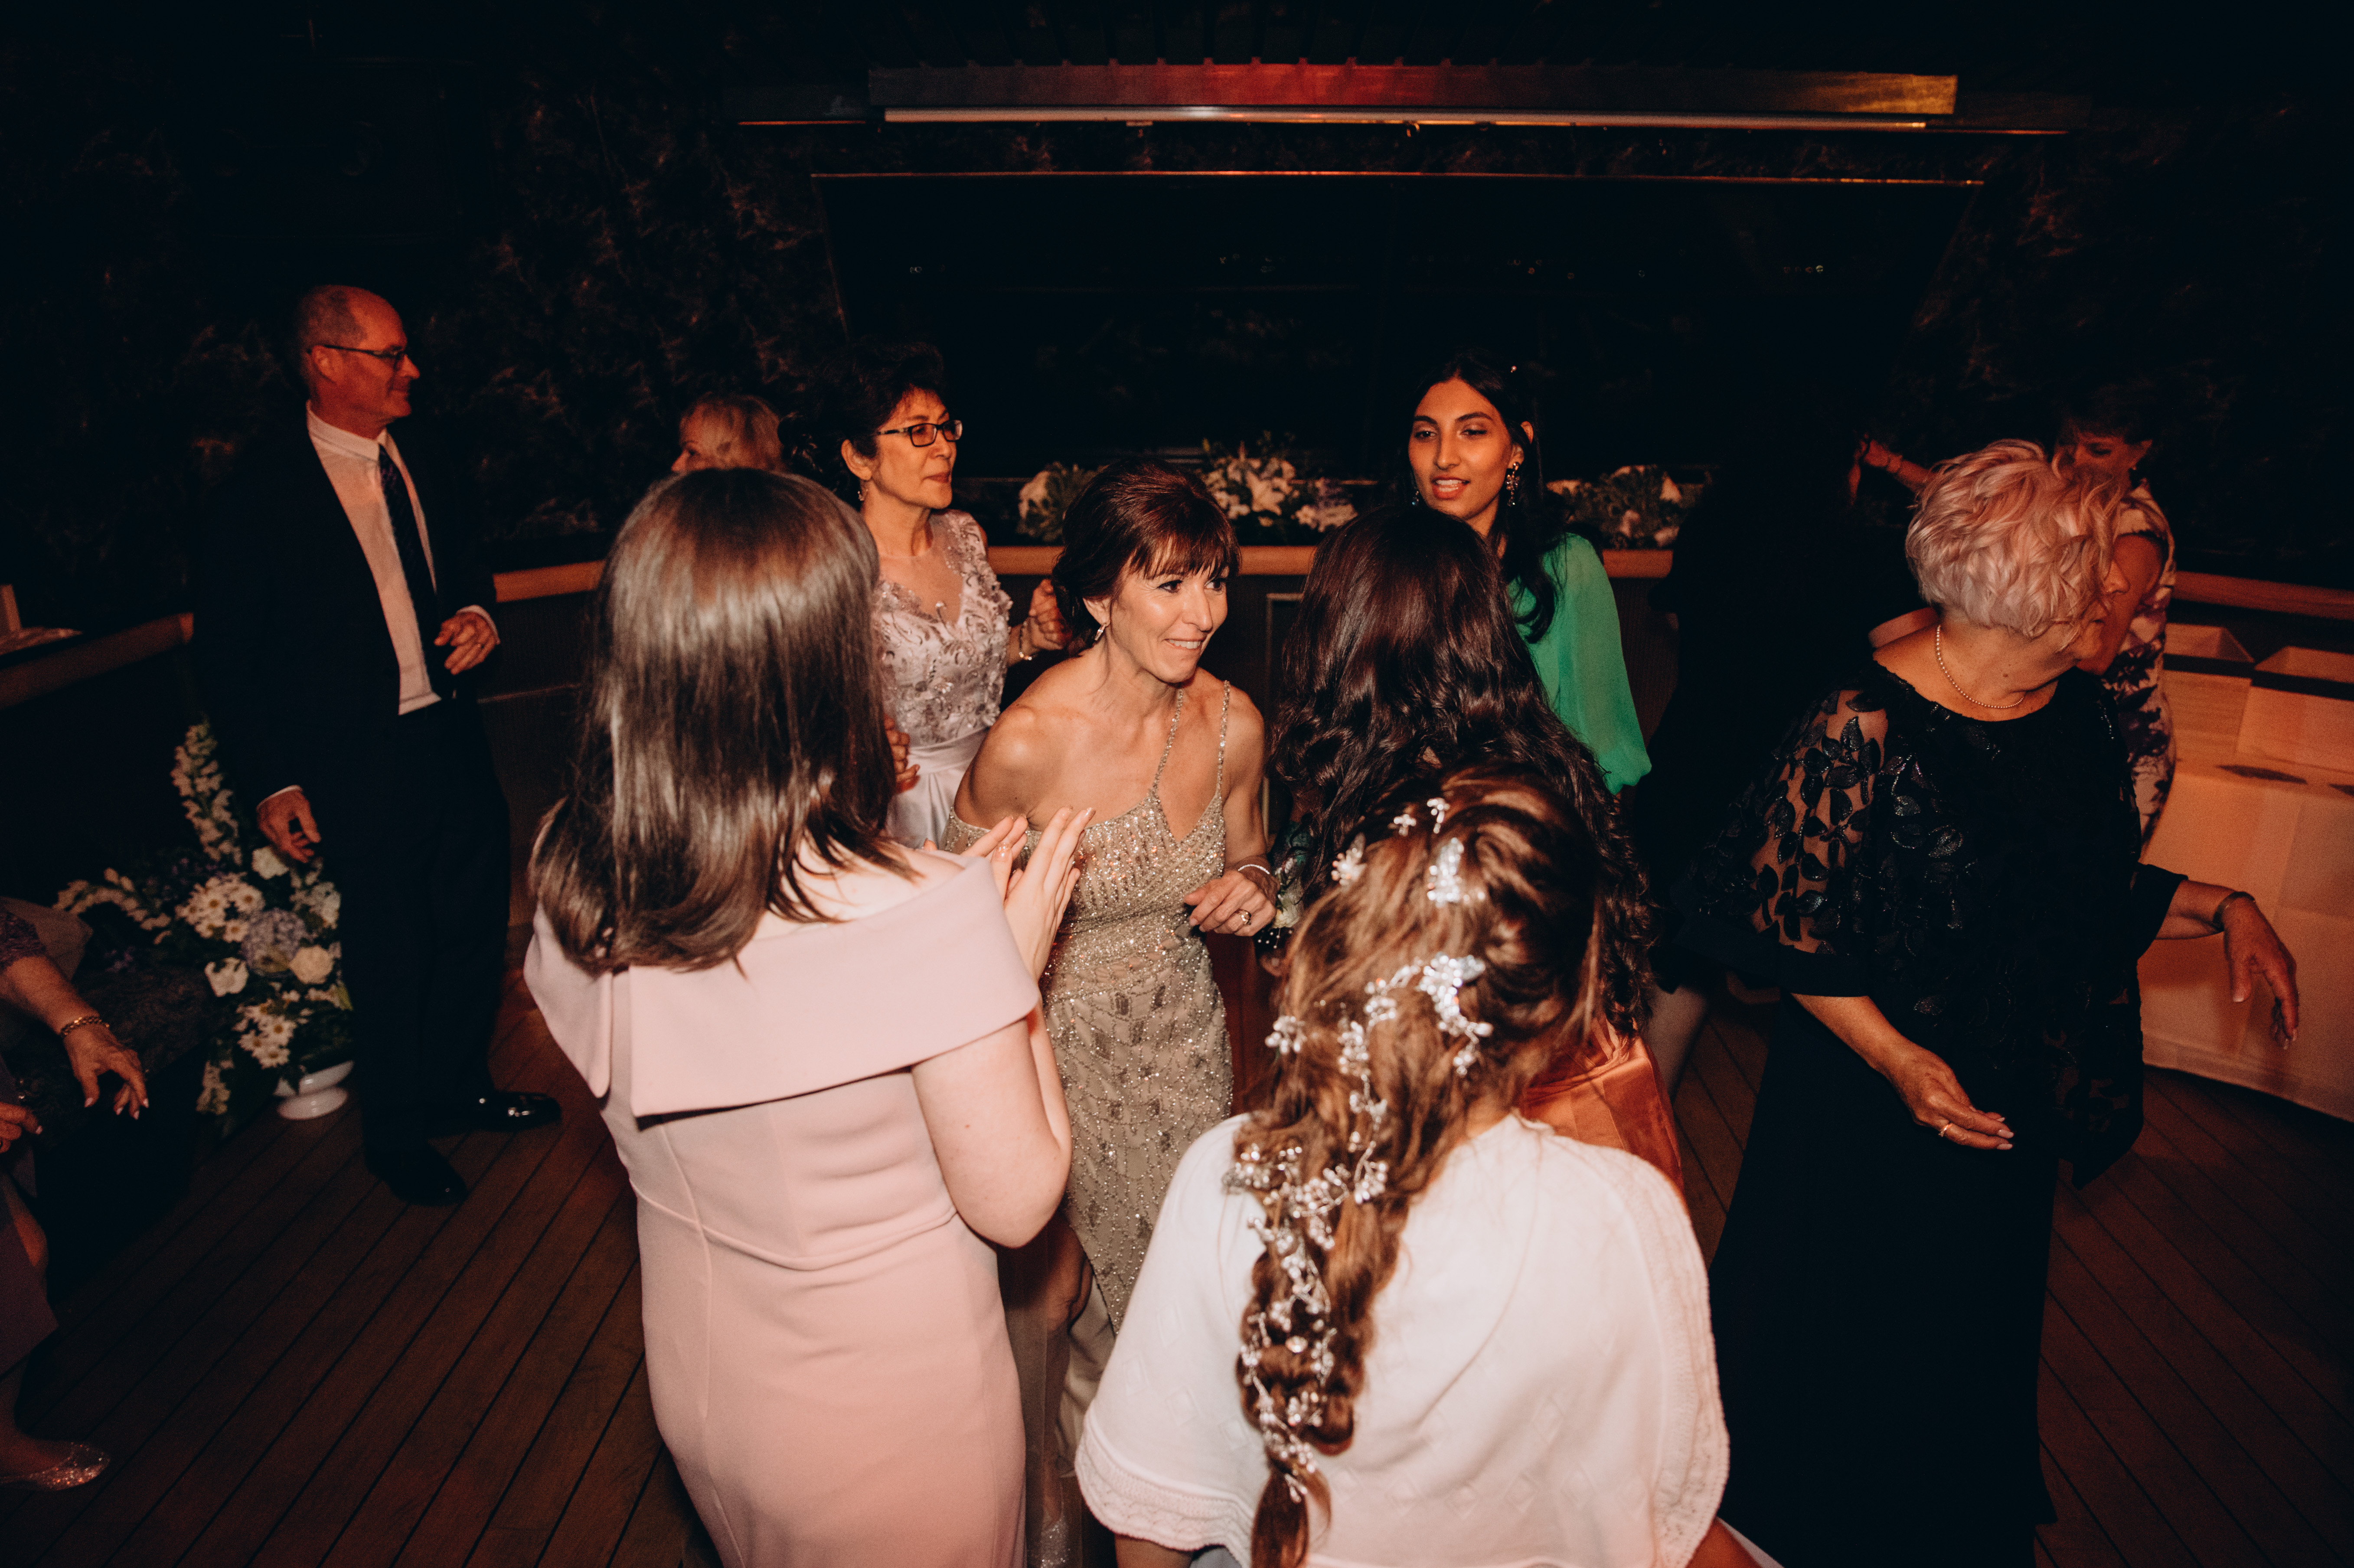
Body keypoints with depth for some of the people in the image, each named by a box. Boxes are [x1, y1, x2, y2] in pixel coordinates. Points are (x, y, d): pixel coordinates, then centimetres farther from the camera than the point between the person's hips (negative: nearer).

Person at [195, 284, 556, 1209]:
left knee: (476, 925, 16)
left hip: (454, 741, 6)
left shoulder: (427, 466, 8)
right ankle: (395, 1133, 29)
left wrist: (477, 615, -1)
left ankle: (459, 1087, 39)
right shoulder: (259, 491, -10)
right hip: (359, 767, -6)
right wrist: (271, 783, -12)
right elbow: (225, 654, -8)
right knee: (391, 961, 6)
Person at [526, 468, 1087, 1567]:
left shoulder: (573, 887, -16)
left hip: (698, 1389, 5)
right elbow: (1016, 1202, -22)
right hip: (893, 1417, -5)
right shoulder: (929, 918, -34)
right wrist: (1019, 962, -12)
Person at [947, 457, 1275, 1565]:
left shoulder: (1231, 723, -12)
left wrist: (1252, 885, -14)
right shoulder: (1026, 744, -26)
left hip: (1182, 1034, 4)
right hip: (1056, 1041, -4)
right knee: (1048, 1281, 14)